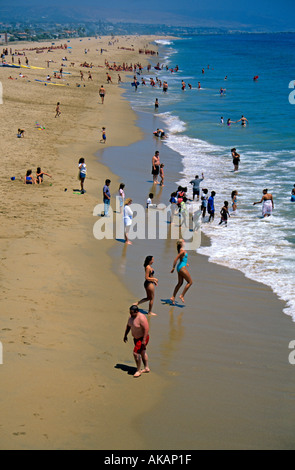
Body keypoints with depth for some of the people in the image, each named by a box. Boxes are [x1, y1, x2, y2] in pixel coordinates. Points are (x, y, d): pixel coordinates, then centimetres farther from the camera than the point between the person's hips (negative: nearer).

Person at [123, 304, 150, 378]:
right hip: (136, 338, 9)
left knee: (136, 353, -12)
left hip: (142, 338, -9)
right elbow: (128, 326, 13)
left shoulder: (141, 318, -28)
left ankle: (138, 370, 3)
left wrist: (144, 340, -30)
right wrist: (125, 335, 13)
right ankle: (147, 368, 35)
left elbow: (146, 329, -29)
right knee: (142, 353, 20)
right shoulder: (131, 317, -2)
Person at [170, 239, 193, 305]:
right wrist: (173, 268, -20)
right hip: (182, 268, -10)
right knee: (190, 282, 0)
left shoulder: (181, 250, 9)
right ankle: (182, 295, 1)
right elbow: (176, 259, -23)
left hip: (180, 267, 10)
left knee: (180, 283, 16)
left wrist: (185, 263, 32)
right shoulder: (182, 251, -20)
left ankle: (173, 297, 16)